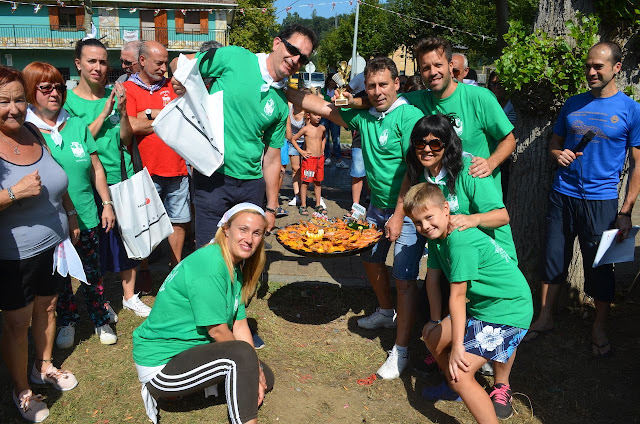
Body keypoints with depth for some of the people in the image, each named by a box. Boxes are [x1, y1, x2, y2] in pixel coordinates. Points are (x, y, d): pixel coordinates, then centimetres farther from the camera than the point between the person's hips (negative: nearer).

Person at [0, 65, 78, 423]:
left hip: (54, 245, 6)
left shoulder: (34, 132, 1)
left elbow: (58, 181, 15)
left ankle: (45, 366, 43)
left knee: (47, 307, 20)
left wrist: (71, 215, 16)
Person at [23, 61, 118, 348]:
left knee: (92, 272, 12)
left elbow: (96, 168, 8)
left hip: (85, 217, 2)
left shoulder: (77, 126, 4)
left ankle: (100, 317, 31)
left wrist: (107, 203, 8)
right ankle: (67, 321, 35)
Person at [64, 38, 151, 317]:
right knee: (94, 243, 5)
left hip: (122, 178, 3)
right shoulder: (68, 100, -4)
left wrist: (122, 111, -15)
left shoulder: (113, 94, 5)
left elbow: (126, 139, 1)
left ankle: (129, 295, 25)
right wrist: (104, 113, -16)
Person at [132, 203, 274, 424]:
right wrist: (251, 365, -9)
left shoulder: (235, 267, 4)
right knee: (242, 354, -30)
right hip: (160, 365, -10)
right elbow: (217, 331, -23)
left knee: (265, 378, 11)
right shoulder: (209, 264, -25)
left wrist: (255, 371, -6)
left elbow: (239, 324, 2)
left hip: (189, 348, 10)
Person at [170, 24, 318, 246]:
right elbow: (180, 63, 3)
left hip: (252, 184, 5)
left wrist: (271, 208, 13)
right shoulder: (235, 58, -3)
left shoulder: (281, 105, 8)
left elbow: (272, 159, 13)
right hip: (213, 179, -4)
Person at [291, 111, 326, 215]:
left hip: (320, 159, 5)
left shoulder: (322, 128, 6)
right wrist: (301, 151, -8)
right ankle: (303, 206, 7)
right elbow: (293, 139, -2)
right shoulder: (306, 129, -8)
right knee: (305, 182, -1)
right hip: (309, 159, -5)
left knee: (318, 182, 12)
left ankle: (318, 205, 20)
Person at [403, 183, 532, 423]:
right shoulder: (437, 235, 1)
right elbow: (433, 278, 8)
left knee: (460, 374, -18)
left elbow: (457, 296, -26)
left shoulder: (460, 241, -28)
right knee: (431, 336, 18)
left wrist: (457, 347, -20)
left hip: (507, 311, -10)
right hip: (482, 305, 10)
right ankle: (455, 386, 40)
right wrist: (435, 321, 13)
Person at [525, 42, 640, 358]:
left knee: (600, 266, 7)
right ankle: (545, 318, 25)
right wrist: (558, 154, -7)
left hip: (601, 200, -3)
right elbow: (554, 143, 18)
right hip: (562, 195, 3)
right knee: (554, 259, 9)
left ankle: (599, 328, 26)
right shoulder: (573, 104, 8)